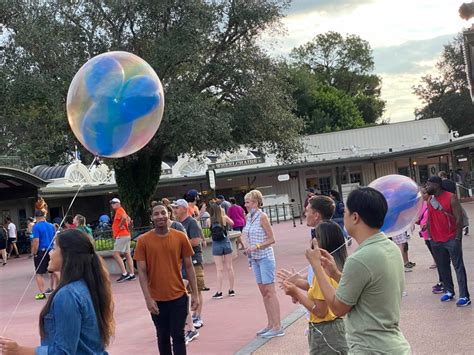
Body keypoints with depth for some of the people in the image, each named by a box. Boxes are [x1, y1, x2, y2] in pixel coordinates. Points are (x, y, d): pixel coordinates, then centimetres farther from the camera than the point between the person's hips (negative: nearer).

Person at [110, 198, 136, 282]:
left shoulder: (119, 210, -9)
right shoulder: (120, 211, 21)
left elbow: (124, 217, -29)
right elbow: (128, 219, 32)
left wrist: (120, 225, -17)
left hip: (121, 236, -10)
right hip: (126, 235, 10)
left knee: (116, 254, -13)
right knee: (127, 255, 8)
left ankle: (124, 273, -17)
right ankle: (132, 275, 8)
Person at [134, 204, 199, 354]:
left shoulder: (180, 237, -3)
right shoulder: (143, 240, -5)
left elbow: (189, 266, 2)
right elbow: (142, 272, -5)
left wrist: (195, 293, 0)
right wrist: (148, 299, -11)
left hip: (179, 296, 0)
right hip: (157, 299, 0)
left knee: (178, 336, 3)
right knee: (162, 337, 12)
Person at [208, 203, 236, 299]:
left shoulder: (209, 221, -5)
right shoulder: (224, 218, -5)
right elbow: (232, 223, 14)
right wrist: (224, 214, 18)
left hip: (216, 245, -1)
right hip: (226, 243, 1)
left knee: (219, 269, 2)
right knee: (229, 267, 10)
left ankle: (219, 292, 1)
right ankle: (231, 290, 18)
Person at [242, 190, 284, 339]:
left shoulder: (262, 216, -12)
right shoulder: (249, 216, 9)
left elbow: (272, 239, -12)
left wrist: (257, 246, -21)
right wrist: (248, 248, 8)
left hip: (265, 257, -8)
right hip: (254, 258, 8)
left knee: (269, 292, -6)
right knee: (263, 292, 11)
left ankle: (277, 327, -2)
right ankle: (270, 324, 19)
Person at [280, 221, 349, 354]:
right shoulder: (338, 266, 4)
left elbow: (320, 311, -20)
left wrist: (296, 292, -15)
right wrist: (299, 294, 5)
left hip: (324, 332, -9)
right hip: (338, 327, 9)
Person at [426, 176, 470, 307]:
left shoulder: (451, 198, -9)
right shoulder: (430, 200, 9)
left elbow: (459, 218, -12)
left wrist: (458, 238, -16)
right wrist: (430, 236, 11)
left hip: (451, 239, -6)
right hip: (436, 241, 6)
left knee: (458, 267, -4)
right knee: (443, 267, 11)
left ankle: (464, 296, -4)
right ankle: (449, 291, 22)